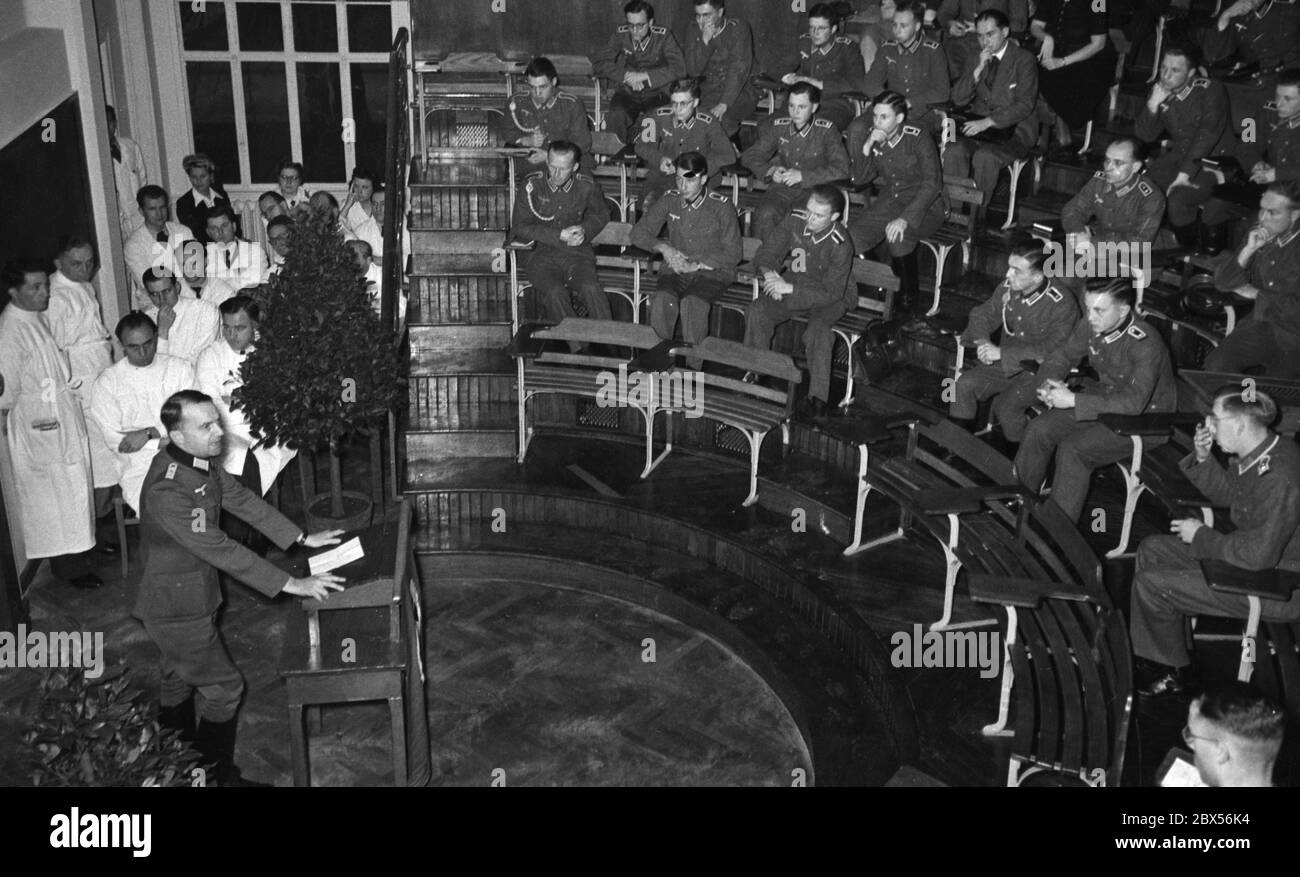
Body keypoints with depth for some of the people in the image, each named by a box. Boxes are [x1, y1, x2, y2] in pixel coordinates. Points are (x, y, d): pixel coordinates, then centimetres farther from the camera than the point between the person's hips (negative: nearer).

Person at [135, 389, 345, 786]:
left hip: (189, 595, 9)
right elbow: (222, 552, -34)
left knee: (180, 677, 24)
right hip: (178, 609, -9)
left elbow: (242, 499, 5)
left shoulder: (201, 462, -7)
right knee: (223, 686, 4)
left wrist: (302, 538, 4)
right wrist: (290, 584, -31)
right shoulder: (167, 491, -34)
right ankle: (217, 772, 22)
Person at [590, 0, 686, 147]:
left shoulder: (663, 36, -3)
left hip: (656, 94, -2)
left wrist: (644, 75, -17)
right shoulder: (620, 35, 4)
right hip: (626, 93, 2)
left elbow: (679, 69, -11)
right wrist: (627, 76, -13)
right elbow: (598, 62, 2)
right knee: (616, 115, -32)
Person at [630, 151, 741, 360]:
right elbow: (638, 232, 10)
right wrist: (663, 248, -8)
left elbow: (732, 254, -4)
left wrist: (696, 265, -14)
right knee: (662, 300, -32)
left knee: (693, 303, -36)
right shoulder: (670, 200, 7)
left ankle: (693, 362, -21)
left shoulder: (722, 206, -3)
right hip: (675, 269, 3)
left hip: (712, 271, -3)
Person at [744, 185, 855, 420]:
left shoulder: (840, 245, -26)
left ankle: (818, 398, -26)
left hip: (831, 298, -5)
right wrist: (768, 272, -27)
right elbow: (767, 253, -3)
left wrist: (790, 288, -33)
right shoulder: (795, 220, -12)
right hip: (793, 286, 5)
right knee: (756, 313, -20)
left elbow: (832, 292, -26)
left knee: (817, 330, -35)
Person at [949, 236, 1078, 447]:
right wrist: (982, 341, -12)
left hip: (1041, 371, -6)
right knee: (963, 385, -13)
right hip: (1006, 365, 6)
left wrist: (1002, 352, -28)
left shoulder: (1061, 303, -21)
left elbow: (1052, 349, -27)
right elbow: (983, 314, 12)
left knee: (1006, 406, -27)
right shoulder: (1007, 288, -3)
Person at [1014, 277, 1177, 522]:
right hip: (1105, 399, 7)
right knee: (1039, 429, -7)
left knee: (1072, 448, -25)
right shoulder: (1092, 327, -10)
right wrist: (1049, 384, -17)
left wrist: (1073, 400, -37)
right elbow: (1061, 357, 7)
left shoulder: (1145, 345, -30)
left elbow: (1133, 403, -36)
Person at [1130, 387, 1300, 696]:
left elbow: (1258, 555, -32)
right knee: (1152, 549, 14)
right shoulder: (1256, 452, -3)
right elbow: (1225, 492, 16)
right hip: (1255, 551, 10)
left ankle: (1171, 671, 12)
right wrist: (1202, 459, -4)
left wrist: (1201, 536, -18)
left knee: (1150, 582, -12)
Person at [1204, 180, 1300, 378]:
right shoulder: (1258, 237, 2)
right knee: (1215, 365, -15)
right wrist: (1248, 251, -15)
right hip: (1261, 324, 5)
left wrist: (1256, 294, -10)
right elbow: (1222, 282, 0)